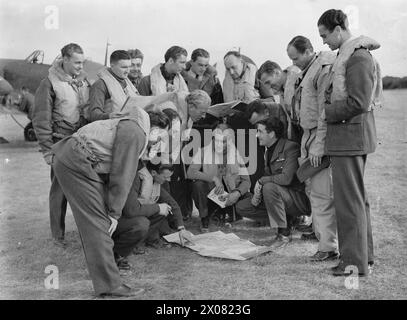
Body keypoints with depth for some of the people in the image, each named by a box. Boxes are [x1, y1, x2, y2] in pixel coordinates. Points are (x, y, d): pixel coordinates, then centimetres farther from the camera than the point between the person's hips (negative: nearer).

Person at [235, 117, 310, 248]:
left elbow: (286, 178, -30)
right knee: (241, 207, 0)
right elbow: (267, 177, 15)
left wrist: (261, 181, -19)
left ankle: (284, 234, -21)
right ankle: (287, 217, 6)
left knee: (270, 187, -36)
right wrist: (257, 194, -4)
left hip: (300, 199, -9)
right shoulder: (268, 151, 9)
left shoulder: (290, 147, -18)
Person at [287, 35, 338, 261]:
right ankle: (321, 235, 24)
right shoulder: (307, 71, 18)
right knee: (312, 189, 13)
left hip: (320, 137, -10)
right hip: (308, 136, 10)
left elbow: (325, 112, -18)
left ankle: (329, 247, 0)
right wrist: (307, 144, 16)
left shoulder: (324, 69, -12)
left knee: (322, 194, -7)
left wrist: (318, 147, -20)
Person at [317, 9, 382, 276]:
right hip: (349, 136, 11)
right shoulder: (348, 54, 17)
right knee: (357, 198, 15)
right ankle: (365, 256, 26)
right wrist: (330, 105, 9)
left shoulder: (359, 56, -15)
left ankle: (355, 262, 4)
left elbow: (358, 103, -21)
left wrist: (327, 111, -11)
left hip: (351, 135, -11)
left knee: (350, 200, -4)